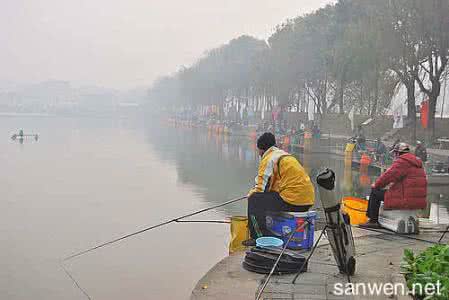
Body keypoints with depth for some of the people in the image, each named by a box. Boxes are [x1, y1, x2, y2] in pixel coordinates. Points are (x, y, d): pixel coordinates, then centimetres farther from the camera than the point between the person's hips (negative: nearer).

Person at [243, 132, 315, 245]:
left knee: (254, 199, -1)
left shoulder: (269, 159, -6)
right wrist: (255, 191, 26)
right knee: (267, 197, 30)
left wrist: (251, 193, 12)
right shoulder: (285, 154, 23)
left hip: (293, 201, -10)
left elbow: (262, 188, -9)